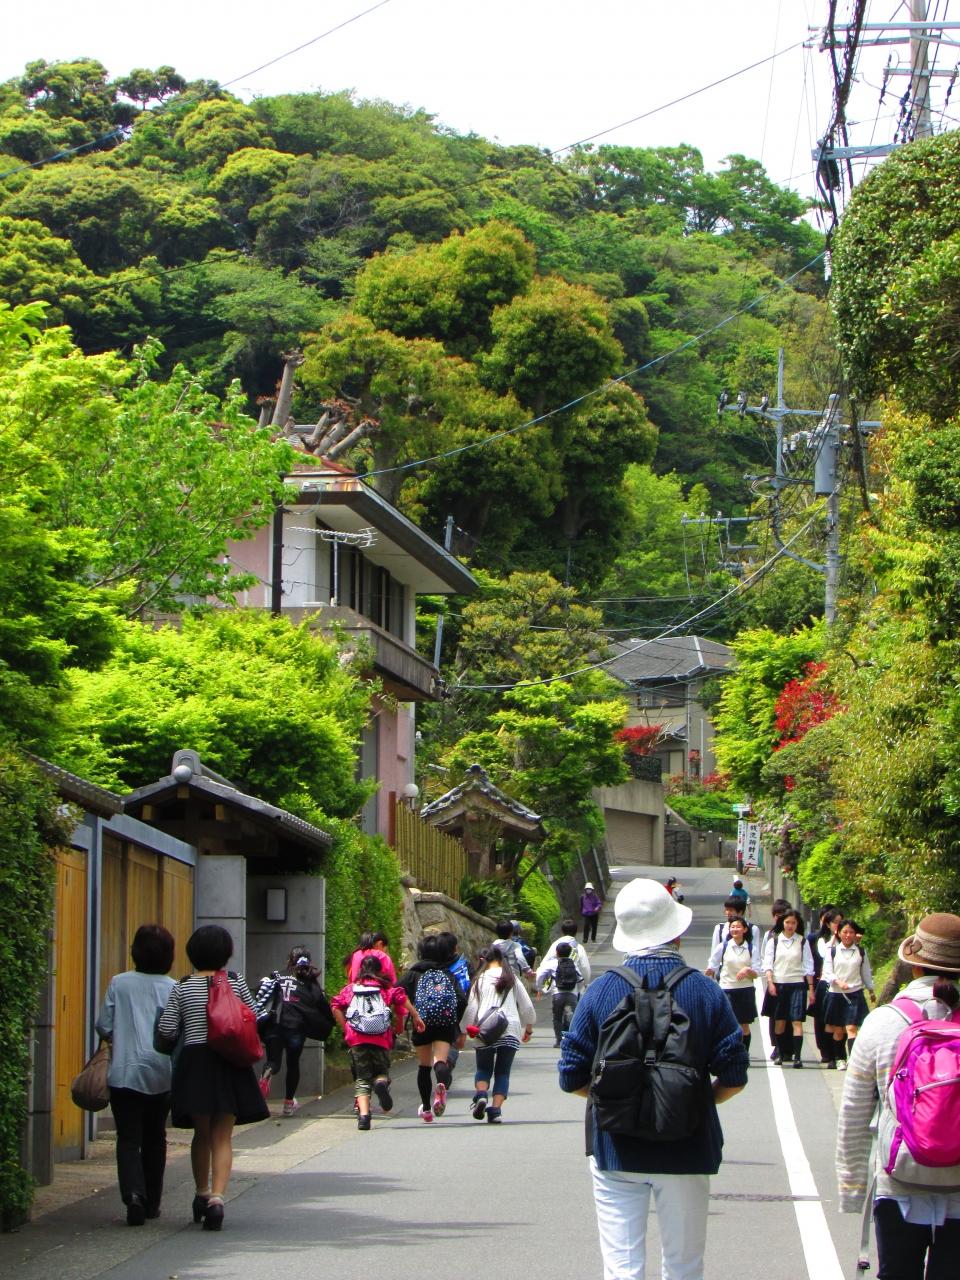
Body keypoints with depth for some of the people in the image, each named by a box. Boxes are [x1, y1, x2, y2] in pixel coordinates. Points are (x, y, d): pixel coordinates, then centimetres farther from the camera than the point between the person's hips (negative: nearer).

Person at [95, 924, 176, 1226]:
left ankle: (134, 1196, -24)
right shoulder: (173, 988, -2)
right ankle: (151, 1202, 21)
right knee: (154, 1138, 16)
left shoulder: (119, 984, -2)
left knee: (128, 1139, -3)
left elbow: (103, 1026, 0)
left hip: (125, 1073, -2)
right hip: (161, 1074, 2)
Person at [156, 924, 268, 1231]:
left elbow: (166, 1030, -3)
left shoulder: (182, 987, -1)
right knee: (223, 1137, 0)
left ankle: (202, 1194, 25)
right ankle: (217, 1197, -16)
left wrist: (178, 1040, 18)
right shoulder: (235, 983, -1)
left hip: (194, 1064, 1)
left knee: (202, 1134, 18)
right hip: (230, 1066, -1)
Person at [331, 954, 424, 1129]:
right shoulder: (386, 988, 11)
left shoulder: (351, 988, 14)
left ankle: (363, 1114, -14)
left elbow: (336, 1006, 5)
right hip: (381, 1038, -1)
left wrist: (345, 1028, 11)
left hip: (356, 1039, 1)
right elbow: (401, 998, -4)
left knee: (362, 1079, 5)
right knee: (381, 1071, 14)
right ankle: (381, 1083, -23)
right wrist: (416, 1017, 0)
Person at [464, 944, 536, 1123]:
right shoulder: (512, 979, 11)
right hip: (510, 1030, 1)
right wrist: (529, 1028, 27)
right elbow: (527, 1007, 13)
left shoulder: (480, 980, 7)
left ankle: (480, 1094, -16)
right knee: (503, 1072, 7)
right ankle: (496, 1109, -7)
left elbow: (471, 1008, 3)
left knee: (484, 1068, 13)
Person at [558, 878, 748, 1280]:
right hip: (686, 1151, 0)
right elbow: (734, 1077, -5)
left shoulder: (599, 990, -4)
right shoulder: (705, 991, -6)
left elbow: (572, 1078, -3)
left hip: (614, 1150, 0)